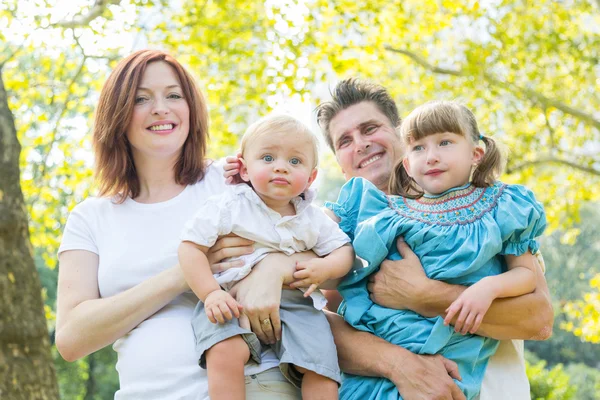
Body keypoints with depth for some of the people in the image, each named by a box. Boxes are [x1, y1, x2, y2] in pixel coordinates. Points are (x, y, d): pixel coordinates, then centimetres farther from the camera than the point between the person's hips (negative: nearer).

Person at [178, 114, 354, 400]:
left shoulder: (313, 219, 9)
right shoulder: (228, 207, -3)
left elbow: (343, 249, 14)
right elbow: (191, 247, -6)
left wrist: (326, 268, -10)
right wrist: (210, 293, -19)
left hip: (295, 304, 3)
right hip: (233, 301, -3)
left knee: (320, 363, -15)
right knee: (226, 352, -31)